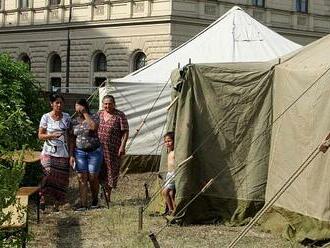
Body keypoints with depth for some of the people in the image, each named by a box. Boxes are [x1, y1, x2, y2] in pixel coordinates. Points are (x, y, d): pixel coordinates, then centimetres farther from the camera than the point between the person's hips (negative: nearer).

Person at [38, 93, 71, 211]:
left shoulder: (66, 117, 7)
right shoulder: (46, 117, -1)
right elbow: (40, 135, 2)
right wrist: (52, 135, -16)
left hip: (63, 153, 3)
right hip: (49, 152, -3)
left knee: (61, 178, 0)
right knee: (49, 174, -23)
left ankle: (57, 203, 9)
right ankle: (42, 196, -5)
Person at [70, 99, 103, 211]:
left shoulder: (94, 117, -4)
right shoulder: (74, 121, 7)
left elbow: (93, 127, -27)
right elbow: (73, 139, 8)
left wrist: (85, 113, -20)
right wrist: (72, 155, 3)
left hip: (94, 152, -3)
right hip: (79, 152, 3)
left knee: (92, 178, 2)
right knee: (82, 178, -3)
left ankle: (95, 199, 24)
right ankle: (83, 204, -2)